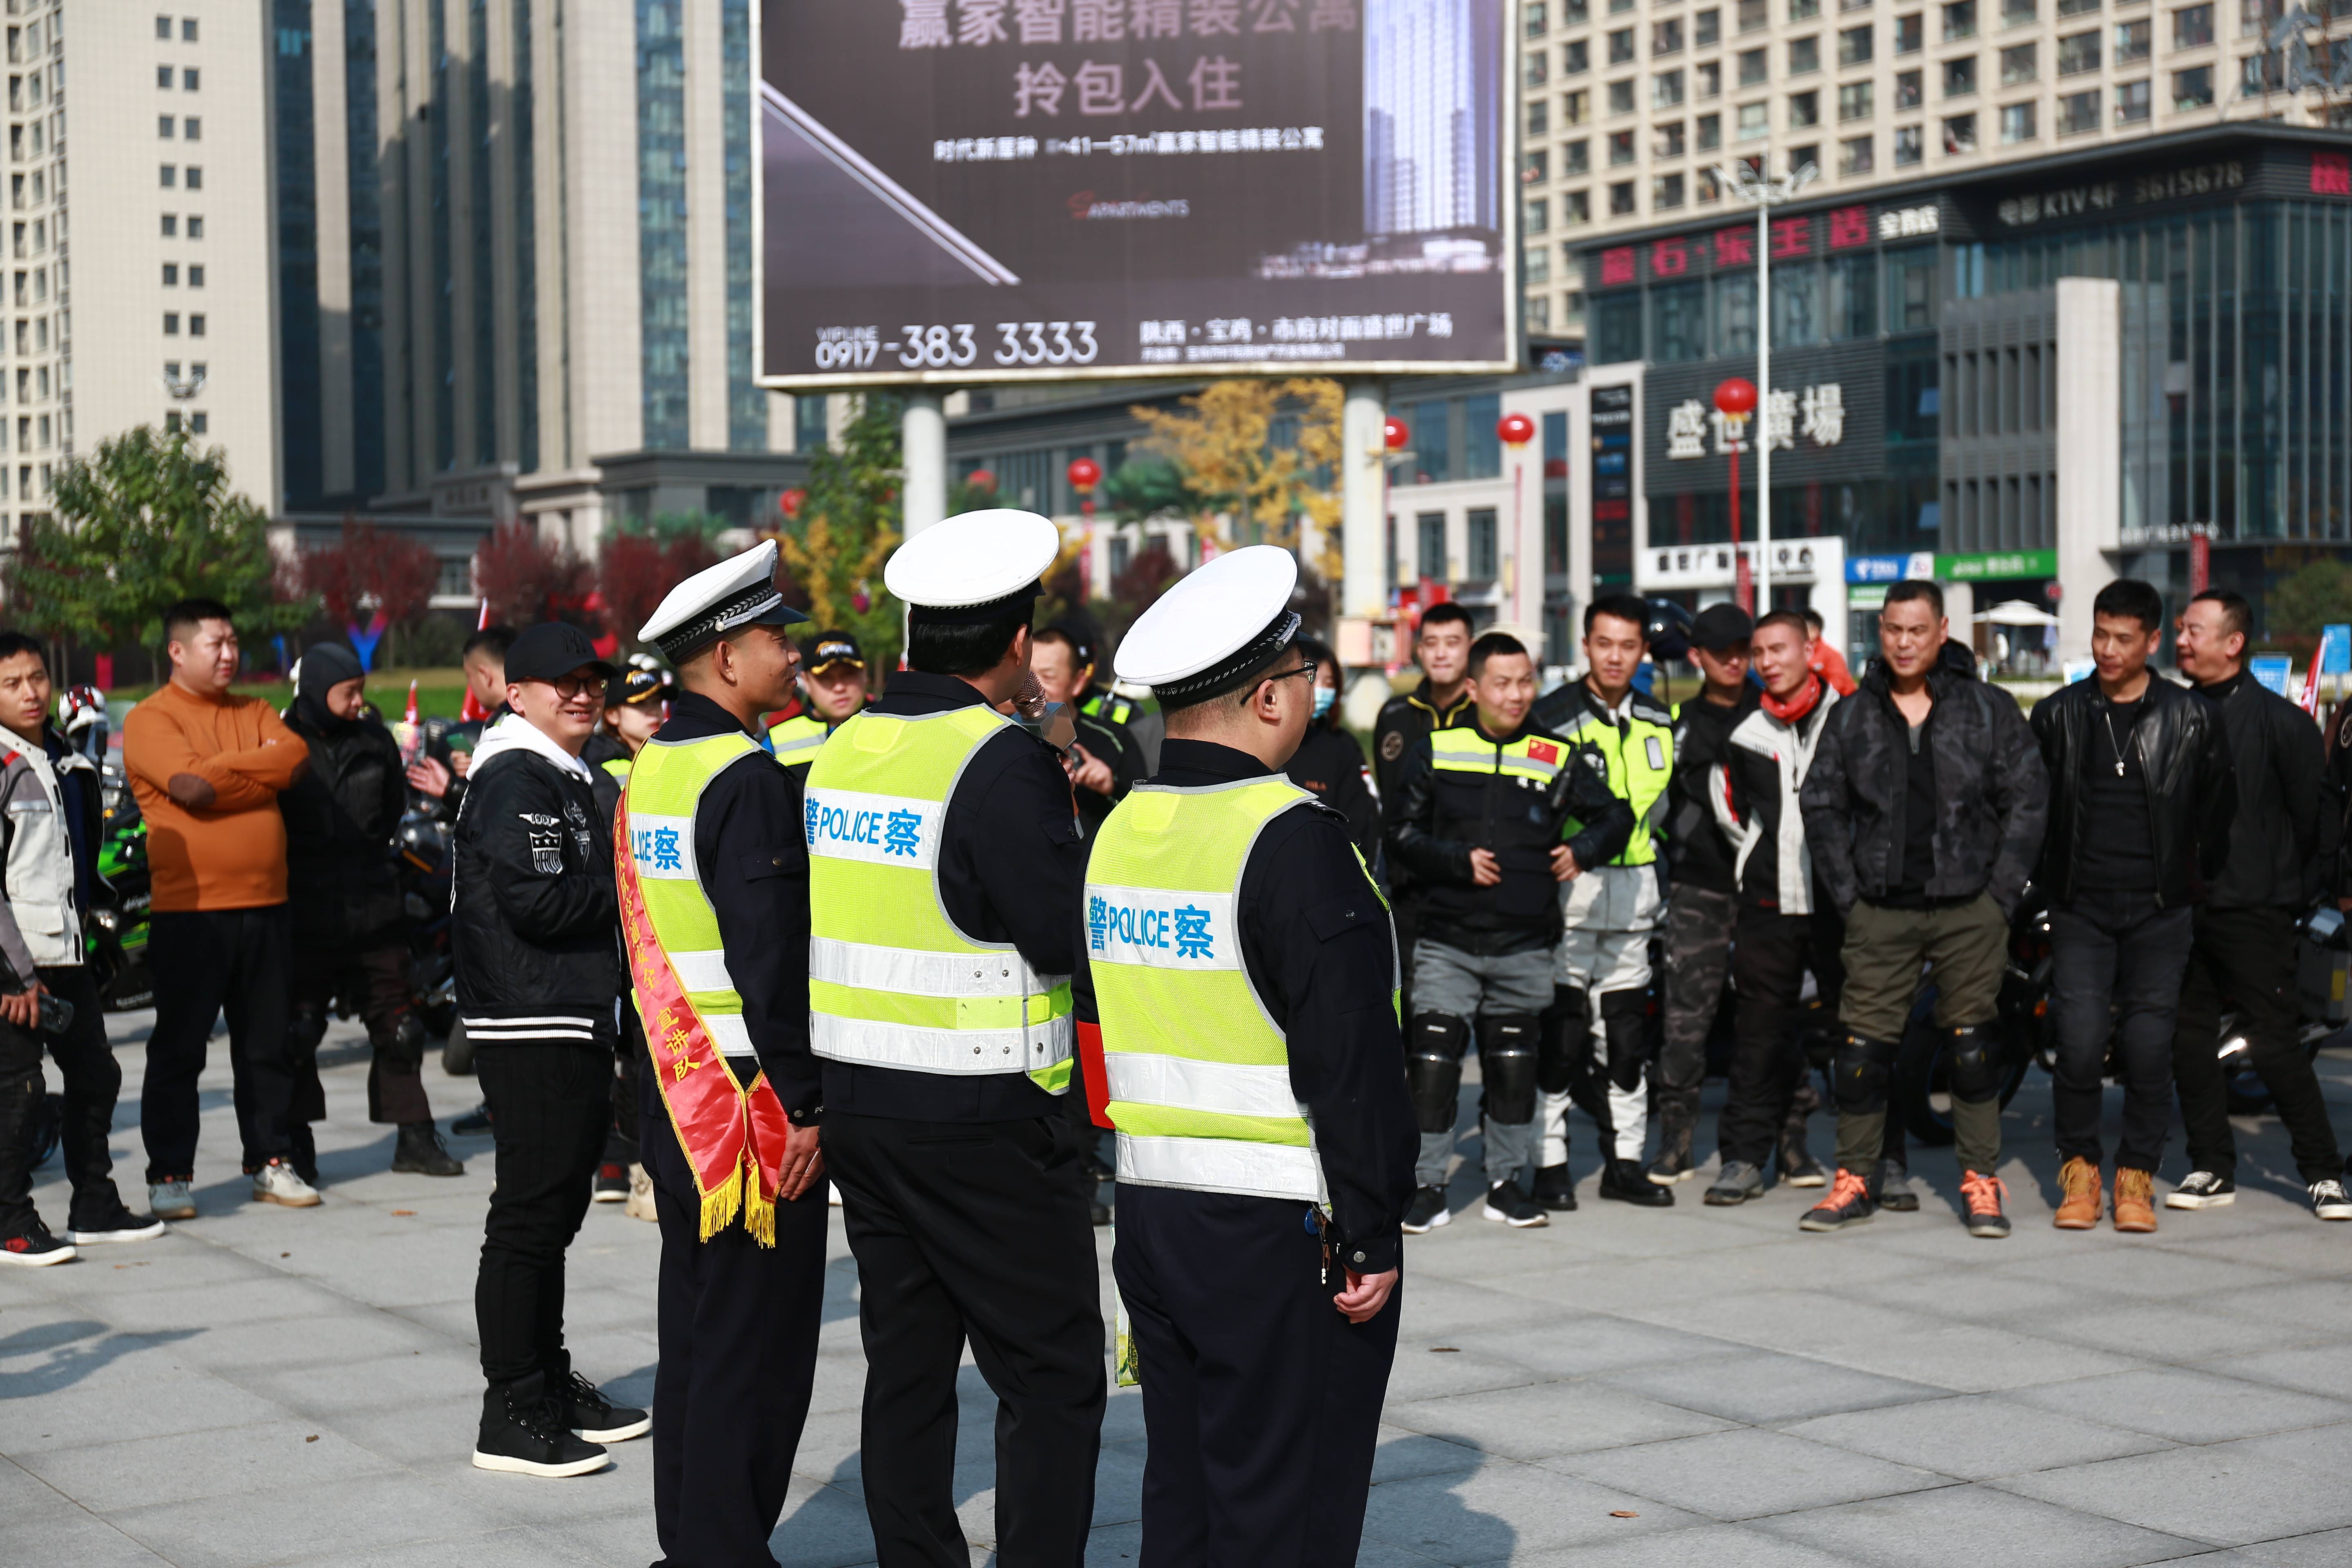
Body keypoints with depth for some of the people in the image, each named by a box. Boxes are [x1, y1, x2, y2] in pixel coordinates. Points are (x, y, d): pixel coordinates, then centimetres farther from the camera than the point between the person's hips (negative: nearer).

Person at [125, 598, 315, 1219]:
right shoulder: (151, 719, -3)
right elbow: (190, 783, -19)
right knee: (178, 1051, 1)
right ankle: (169, 1176, 7)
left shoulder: (254, 713, 15)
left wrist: (221, 771, -11)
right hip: (188, 912, -5)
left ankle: (271, 1163, 20)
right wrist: (258, 767, -6)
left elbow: (295, 759, -4)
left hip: (265, 907, 5)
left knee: (269, 1046, 11)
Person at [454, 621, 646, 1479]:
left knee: (555, 1207, 16)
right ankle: (513, 1416, -2)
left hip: (576, 1023, 11)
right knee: (530, 1213, -7)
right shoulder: (514, 779, -13)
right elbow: (536, 901, -22)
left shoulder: (569, 778, 19)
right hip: (532, 1027, -11)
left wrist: (612, 891, 3)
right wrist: (631, 892, -11)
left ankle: (552, 1385, 26)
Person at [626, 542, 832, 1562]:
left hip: (676, 1090, 9)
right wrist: (805, 1103, -18)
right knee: (756, 1347, -1)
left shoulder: (650, 768, 11)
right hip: (751, 1095, -9)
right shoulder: (750, 780, -17)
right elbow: (771, 953, -22)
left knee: (696, 1327, 16)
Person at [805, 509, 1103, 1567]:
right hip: (983, 1121, -7)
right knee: (1053, 1377, 1)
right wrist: (1065, 798, -4)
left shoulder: (844, 749, 7)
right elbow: (1067, 931, -17)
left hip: (858, 1108, 7)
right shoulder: (1000, 759, -16)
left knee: (907, 1364, 14)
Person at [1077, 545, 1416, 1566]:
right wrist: (1373, 1237, -13)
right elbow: (1351, 1064, -19)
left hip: (1149, 1212, 8)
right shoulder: (1291, 840, -17)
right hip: (1281, 1233, -8)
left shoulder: (1119, 831, 8)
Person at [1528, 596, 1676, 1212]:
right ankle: (1549, 1162, 1)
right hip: (1566, 888, -5)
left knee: (1627, 1033, 9)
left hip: (1633, 890, 5)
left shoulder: (1660, 723, 12)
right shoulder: (1554, 716, -5)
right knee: (1558, 1031, -5)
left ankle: (1625, 1161, 16)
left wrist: (1654, 885, 14)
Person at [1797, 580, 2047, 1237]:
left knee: (1972, 1043, 2)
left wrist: (2001, 892, -4)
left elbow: (2028, 800, 3)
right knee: (1863, 1043, 0)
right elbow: (1821, 807, 10)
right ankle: (1855, 1180, 10)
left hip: (1969, 908, -1)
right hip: (1881, 911, 1)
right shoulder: (1852, 716, 8)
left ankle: (1982, 1182, 11)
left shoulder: (1989, 709, 3)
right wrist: (1847, 894, 2)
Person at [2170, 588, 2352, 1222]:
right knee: (2190, 1039, 7)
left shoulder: (2278, 719, -5)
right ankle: (2212, 1168, 16)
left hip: (2253, 912, -5)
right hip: (2182, 908, 5)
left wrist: (2299, 891, 1)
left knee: (2274, 1044, -5)